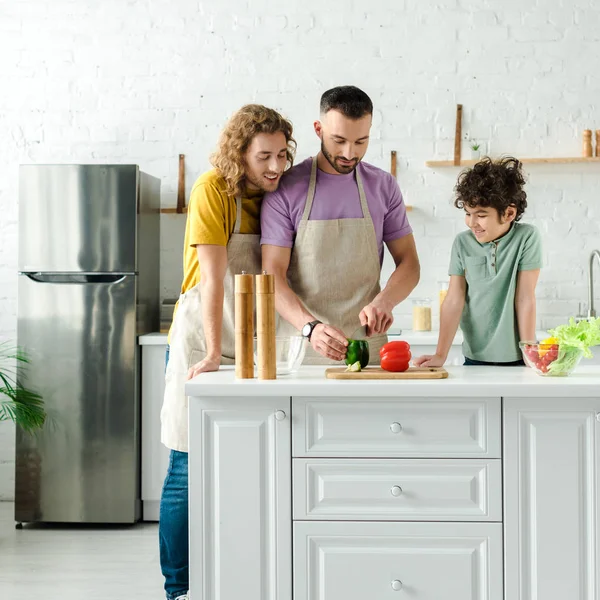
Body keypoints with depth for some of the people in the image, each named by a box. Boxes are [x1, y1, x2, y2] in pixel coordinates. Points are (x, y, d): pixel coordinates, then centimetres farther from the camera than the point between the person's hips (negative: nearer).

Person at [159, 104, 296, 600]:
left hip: (253, 345, 5)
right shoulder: (213, 190, -10)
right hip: (202, 343, -5)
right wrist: (212, 354, -21)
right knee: (190, 469, -2)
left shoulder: (276, 196, 6)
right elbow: (213, 279, -17)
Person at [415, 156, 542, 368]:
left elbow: (525, 299, -9)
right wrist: (440, 355, -9)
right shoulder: (462, 243, 0)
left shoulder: (527, 237, -8)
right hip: (475, 358, 2)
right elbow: (454, 300, -3)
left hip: (516, 358, -2)